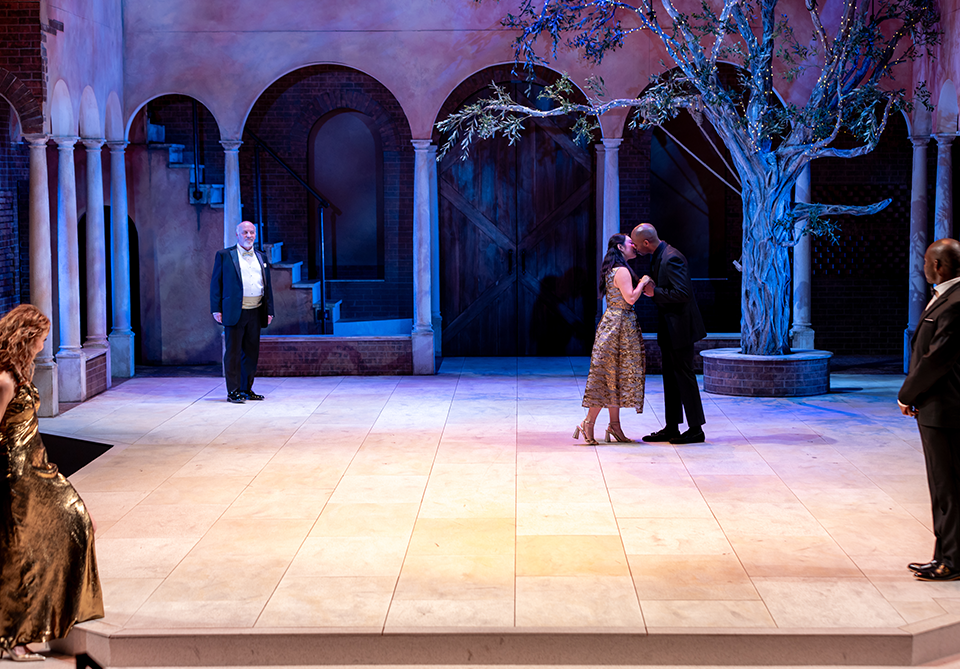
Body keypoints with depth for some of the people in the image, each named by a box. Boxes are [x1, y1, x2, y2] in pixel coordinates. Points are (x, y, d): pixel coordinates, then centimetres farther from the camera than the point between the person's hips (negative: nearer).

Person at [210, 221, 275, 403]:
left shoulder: (260, 257, 16)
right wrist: (216, 310, -6)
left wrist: (269, 311, 12)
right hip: (234, 312, -5)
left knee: (252, 353, 9)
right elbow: (215, 283, 1)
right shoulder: (224, 255, 2)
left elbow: (267, 286, 19)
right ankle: (233, 391, 0)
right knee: (233, 353, -4)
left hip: (256, 313, 5)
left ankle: (247, 389, 18)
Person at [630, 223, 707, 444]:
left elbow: (683, 293, -26)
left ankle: (696, 429, 2)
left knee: (684, 375, -4)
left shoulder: (671, 258, -20)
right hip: (668, 329, 10)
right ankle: (671, 428, 18)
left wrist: (654, 291, -18)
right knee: (670, 376, 12)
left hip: (680, 327, -10)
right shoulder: (658, 258, 10)